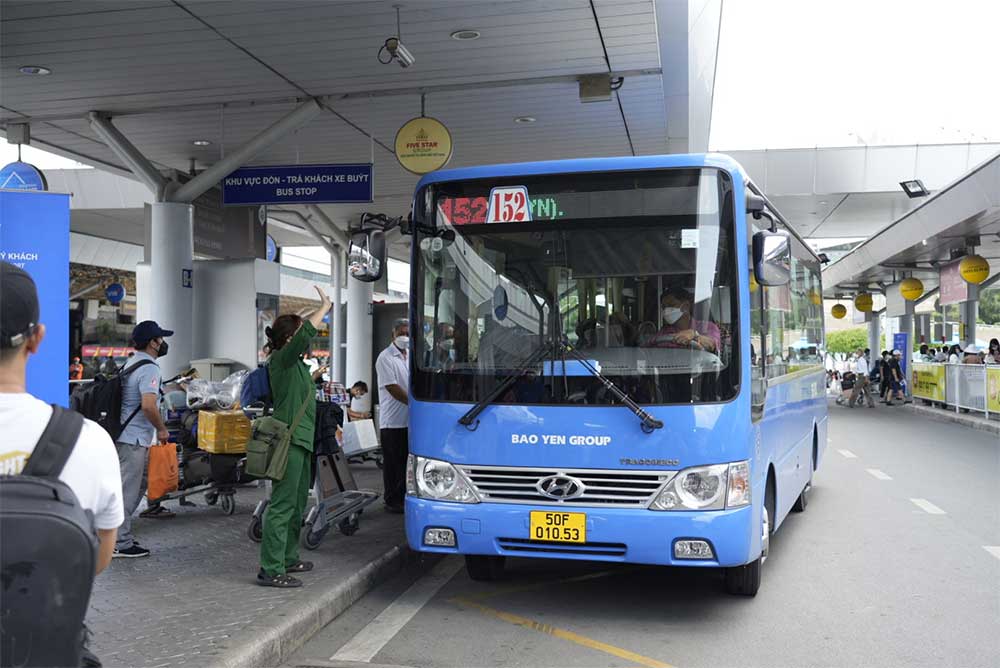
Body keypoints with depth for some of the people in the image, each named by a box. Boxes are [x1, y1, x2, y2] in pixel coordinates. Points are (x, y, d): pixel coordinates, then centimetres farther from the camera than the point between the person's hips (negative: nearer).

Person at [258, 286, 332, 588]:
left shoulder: (294, 362, 14)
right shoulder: (281, 359, -14)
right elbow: (306, 334, -25)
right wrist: (324, 307, -18)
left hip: (300, 440, 11)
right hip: (289, 441, -11)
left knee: (297, 504, 18)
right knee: (282, 505, -9)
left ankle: (288, 558, 30)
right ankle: (270, 570, -7)